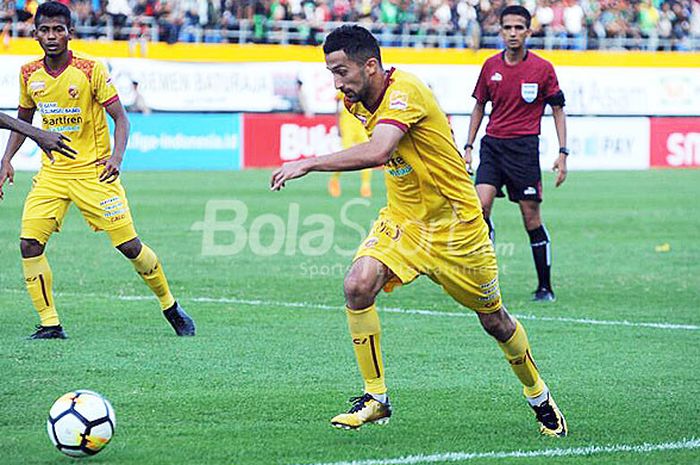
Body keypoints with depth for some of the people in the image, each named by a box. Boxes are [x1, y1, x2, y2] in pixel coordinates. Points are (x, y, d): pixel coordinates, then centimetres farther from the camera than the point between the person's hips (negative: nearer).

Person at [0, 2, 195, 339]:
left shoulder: (91, 70, -12)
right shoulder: (29, 75, 2)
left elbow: (120, 118, -9)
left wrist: (116, 157, -26)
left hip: (93, 172, -4)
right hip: (52, 173, 4)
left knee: (128, 244, -5)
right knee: (29, 243, -12)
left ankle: (170, 307, 17)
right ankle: (50, 324, -2)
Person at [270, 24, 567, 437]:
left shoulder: (404, 91, -27)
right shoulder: (360, 101, -1)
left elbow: (377, 152, -43)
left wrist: (308, 164, -41)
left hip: (455, 226, -6)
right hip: (402, 221, 6)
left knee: (493, 319, 9)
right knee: (358, 285, -20)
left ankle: (539, 396, 35)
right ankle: (376, 399, -9)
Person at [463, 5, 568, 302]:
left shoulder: (542, 68, -2)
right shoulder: (491, 66, 7)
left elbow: (558, 110, 3)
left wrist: (562, 153, -5)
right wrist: (468, 147, 13)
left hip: (524, 146, -3)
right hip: (492, 144, 3)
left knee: (531, 218, -1)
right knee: (481, 206, -16)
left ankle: (545, 287, 11)